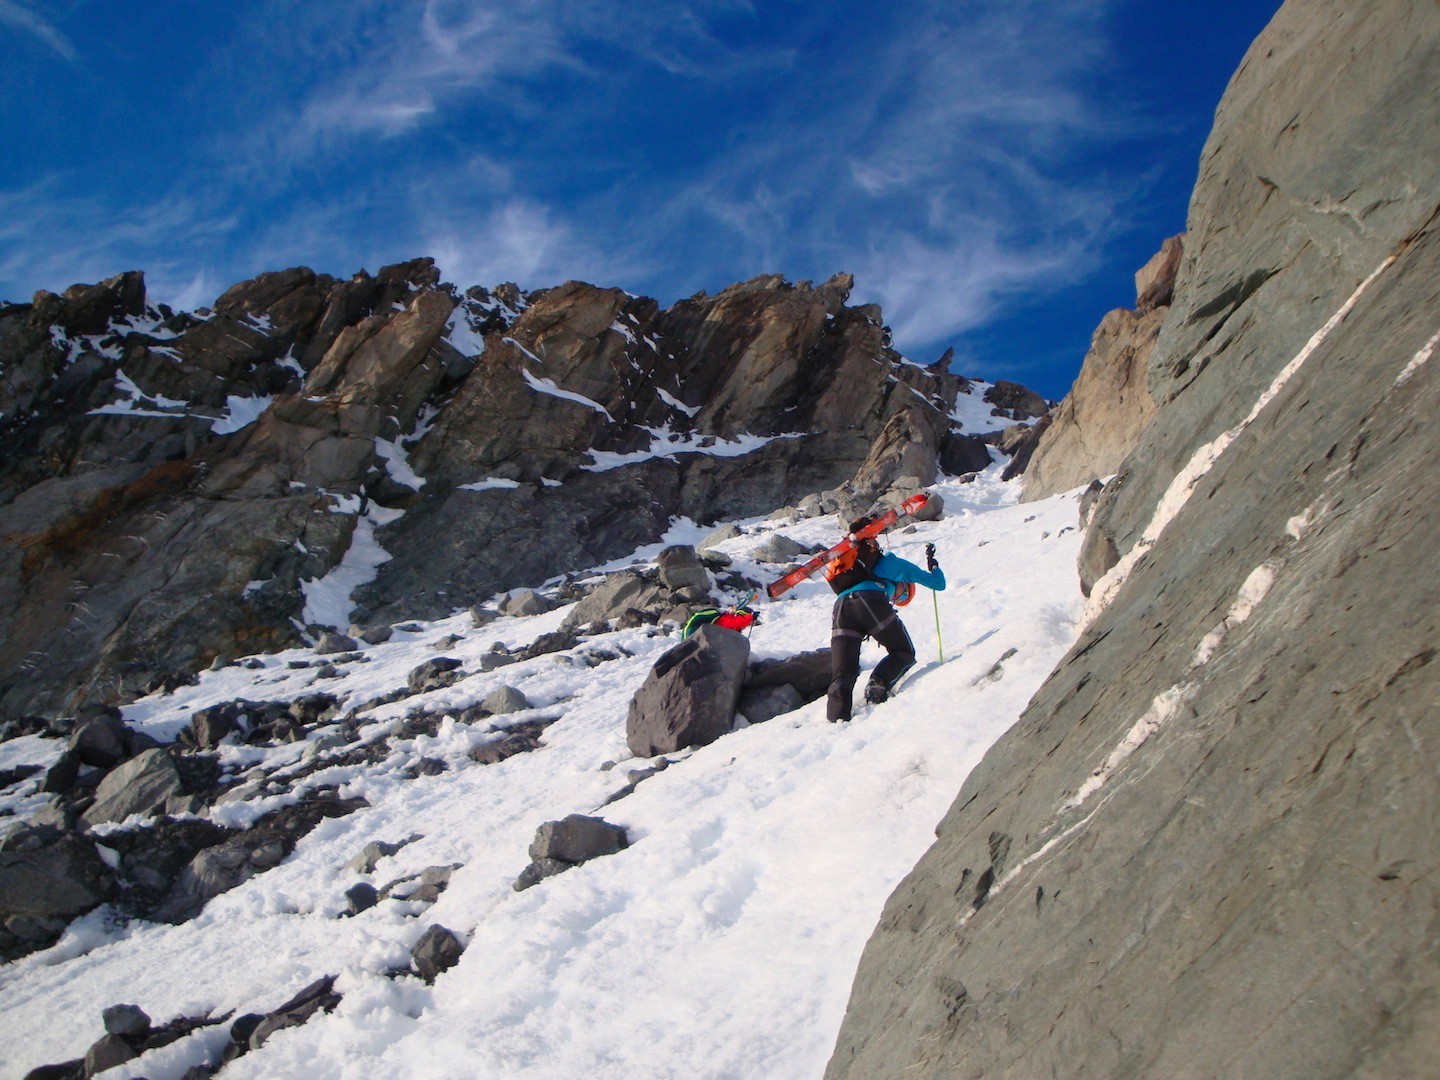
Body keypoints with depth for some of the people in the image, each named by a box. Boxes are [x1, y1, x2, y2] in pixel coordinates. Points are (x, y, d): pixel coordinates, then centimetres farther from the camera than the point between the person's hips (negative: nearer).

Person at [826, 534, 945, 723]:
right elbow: (939, 584, 37)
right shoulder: (898, 565, 32)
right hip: (871, 602, -4)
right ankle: (878, 684, -11)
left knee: (842, 675, 4)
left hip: (840, 606, 4)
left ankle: (837, 719, -19)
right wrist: (932, 563, 56)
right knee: (904, 653, 15)